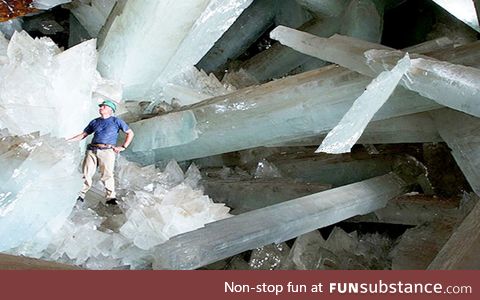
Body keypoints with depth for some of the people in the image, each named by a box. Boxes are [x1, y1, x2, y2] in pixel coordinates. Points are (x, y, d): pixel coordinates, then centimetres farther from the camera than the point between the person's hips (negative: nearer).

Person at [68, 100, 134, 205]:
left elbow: (130, 133, 12)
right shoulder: (95, 122, 22)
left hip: (107, 151, -4)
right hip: (92, 150, 4)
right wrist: (67, 140, 18)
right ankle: (80, 195, 5)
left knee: (107, 175, -13)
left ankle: (111, 198, -14)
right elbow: (83, 135, 26)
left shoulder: (116, 121, 11)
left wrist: (123, 147, 3)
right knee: (86, 174, -1)